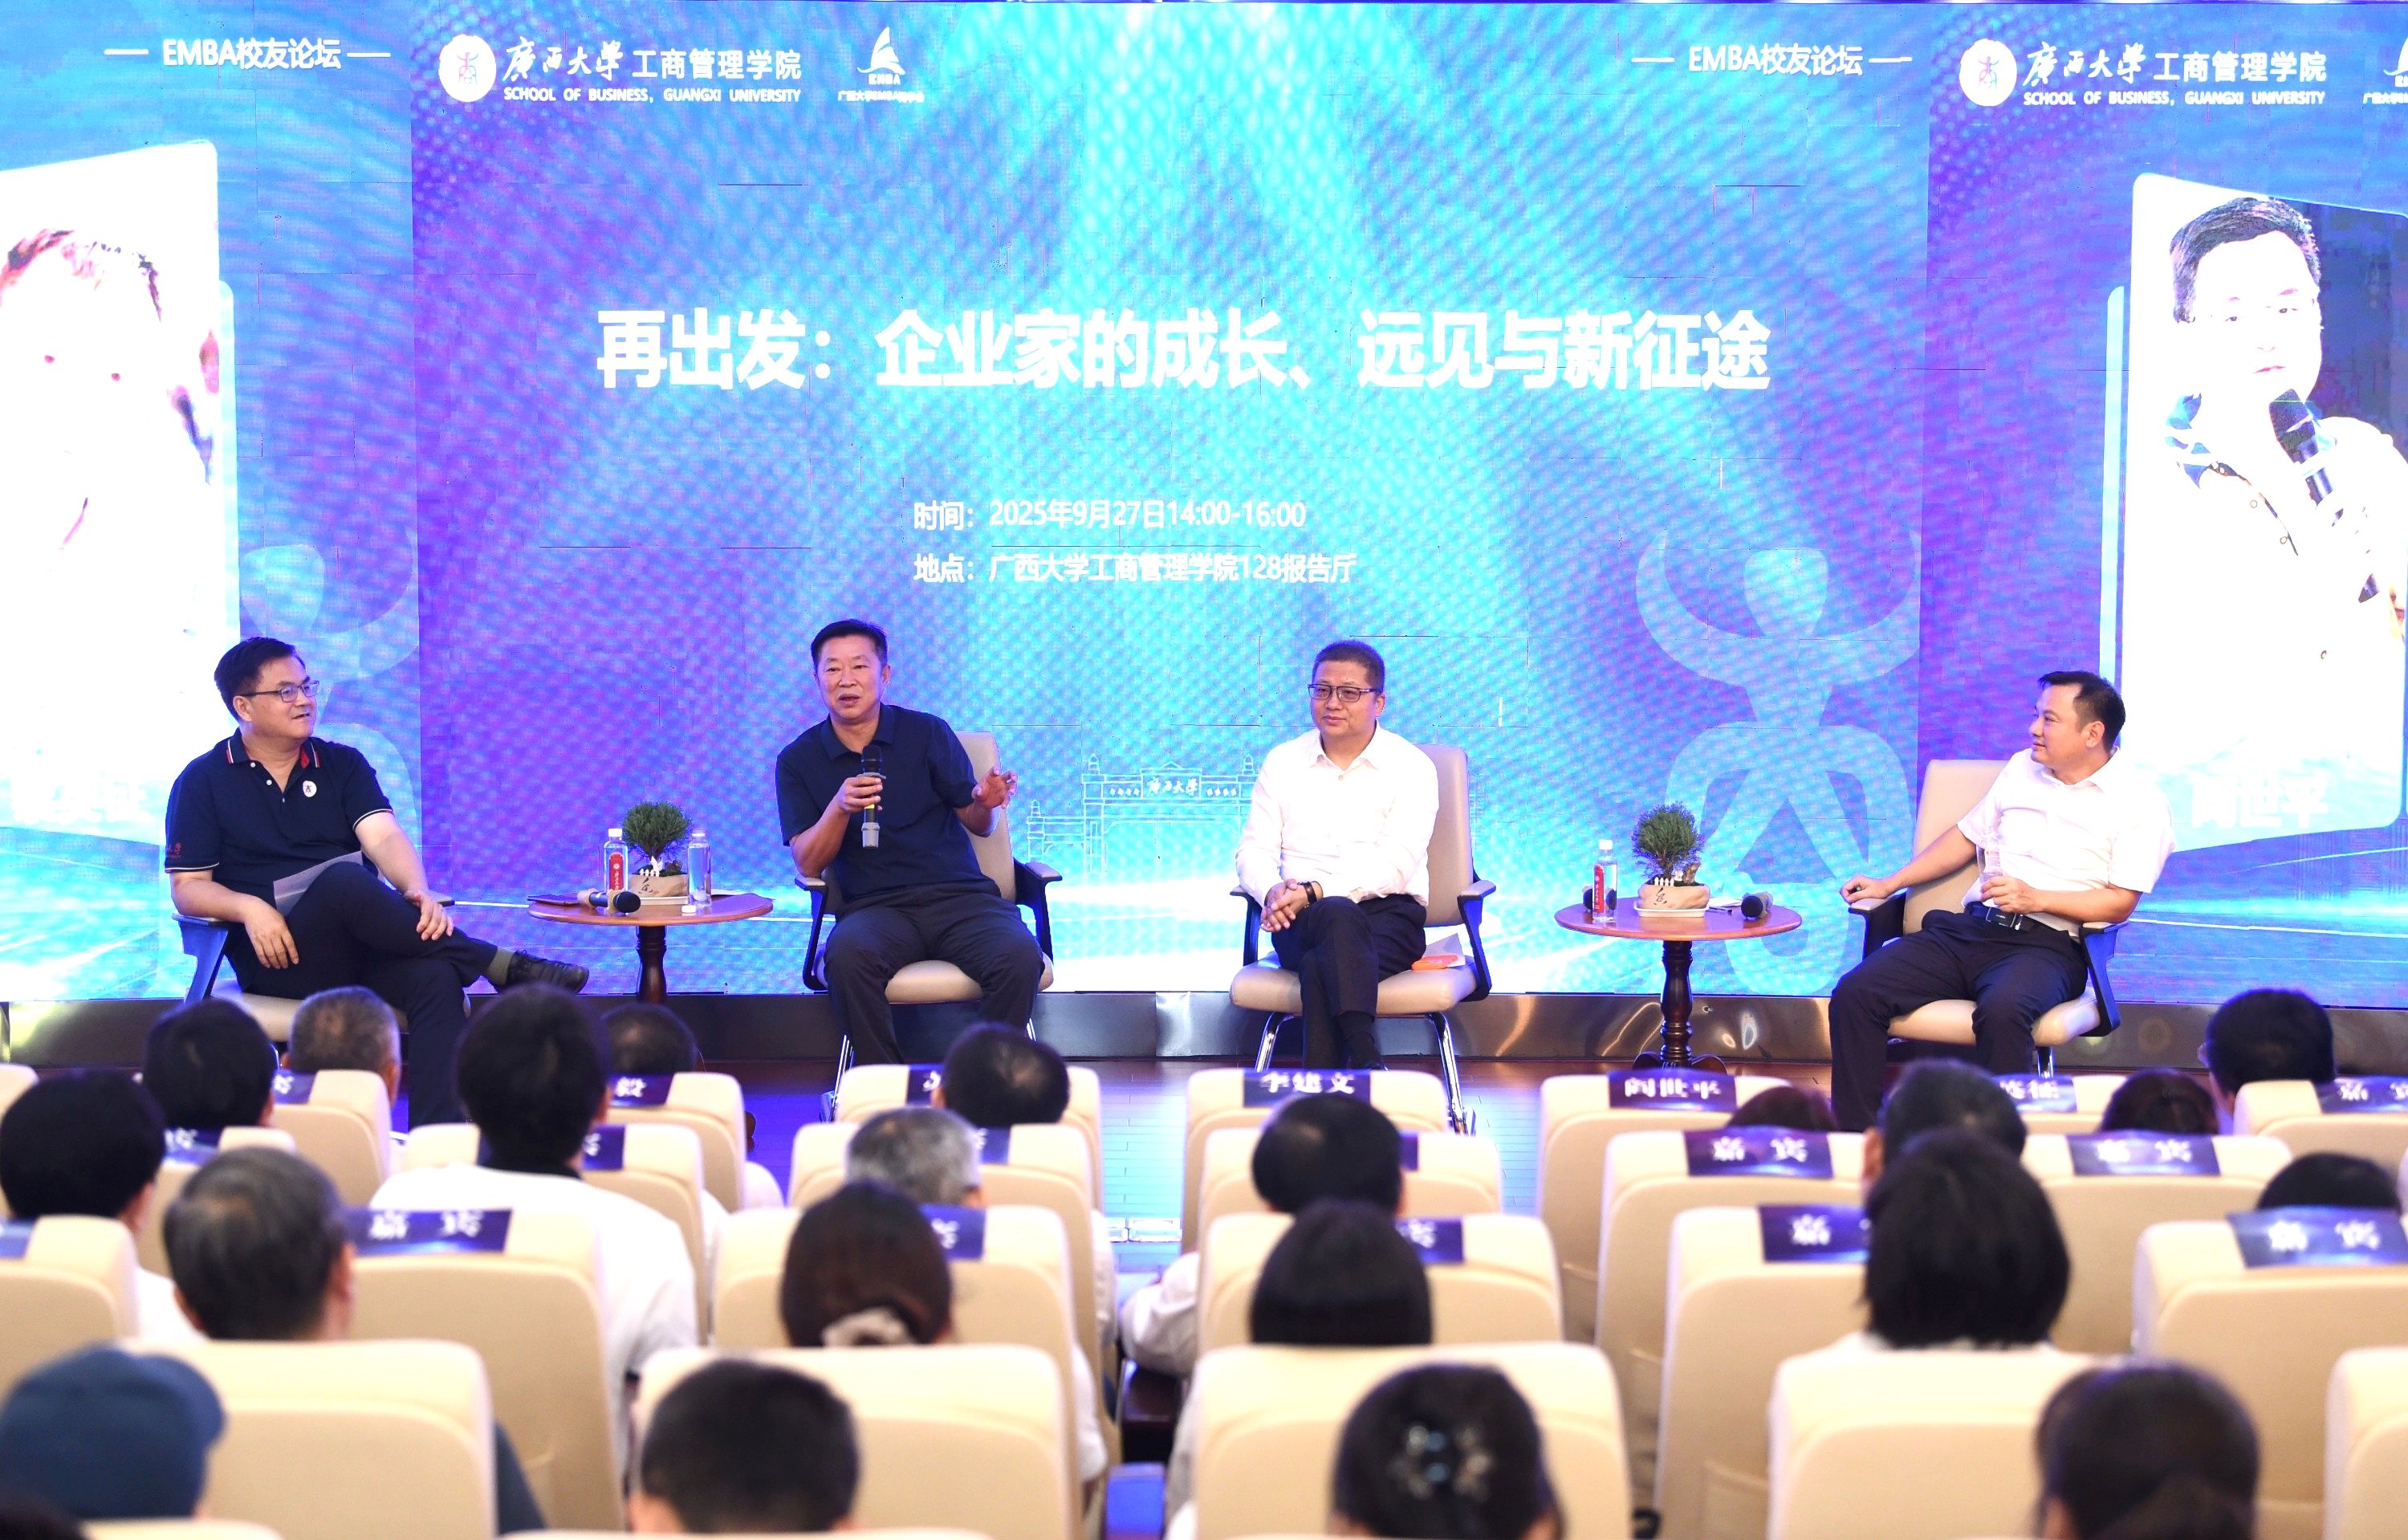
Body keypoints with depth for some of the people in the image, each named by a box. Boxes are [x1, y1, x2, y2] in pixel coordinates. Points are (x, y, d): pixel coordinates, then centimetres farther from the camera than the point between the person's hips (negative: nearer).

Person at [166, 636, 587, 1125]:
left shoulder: (342, 765, 16)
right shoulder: (204, 782, 8)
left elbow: (384, 838, -1)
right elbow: (187, 888, 3)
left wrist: (418, 893, -23)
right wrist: (248, 908, -19)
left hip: (360, 941, 3)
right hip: (278, 958, -3)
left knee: (436, 976, -31)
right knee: (344, 879, -35)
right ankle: (505, 968, -31)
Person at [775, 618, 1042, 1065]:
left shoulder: (927, 733, 9)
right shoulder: (799, 760, 10)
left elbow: (977, 825, 12)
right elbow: (808, 864, 2)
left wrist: (986, 803, -13)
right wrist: (840, 807, -17)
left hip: (959, 895, 1)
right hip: (876, 906, 0)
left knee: (1019, 957, -31)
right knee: (847, 955, -36)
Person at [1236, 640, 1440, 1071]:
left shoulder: (1412, 768, 4)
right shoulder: (1282, 761, 17)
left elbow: (1395, 865, -9)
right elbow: (1254, 851, 11)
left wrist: (1315, 891, -21)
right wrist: (1274, 891, -14)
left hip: (1388, 911, -1)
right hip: (1300, 919, 2)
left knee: (1321, 966, -37)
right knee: (1339, 918, -37)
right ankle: (1366, 1063, -51)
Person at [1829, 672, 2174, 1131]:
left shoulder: (2138, 800, 2)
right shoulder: (2022, 768, 20)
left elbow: (2120, 903, -5)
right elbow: (1966, 836, 28)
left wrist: (2034, 898, -16)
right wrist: (1888, 883, 20)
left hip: (2047, 943, -6)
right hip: (1968, 929, 6)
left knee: (2001, 1011, -41)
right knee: (1855, 993, -17)